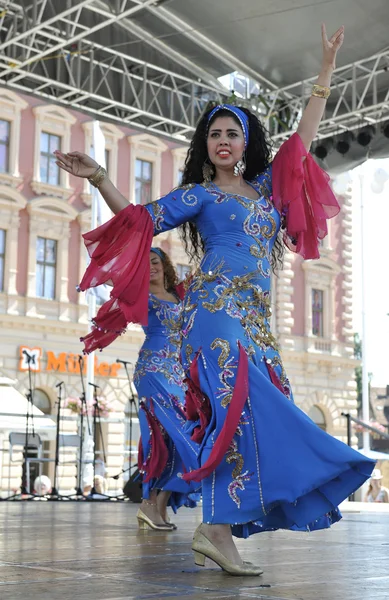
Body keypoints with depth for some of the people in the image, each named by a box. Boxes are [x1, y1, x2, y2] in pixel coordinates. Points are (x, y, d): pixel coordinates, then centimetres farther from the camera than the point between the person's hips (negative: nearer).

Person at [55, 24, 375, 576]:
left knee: (244, 409, -5)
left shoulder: (266, 187, 22)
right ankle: (218, 528, -27)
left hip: (255, 319, 6)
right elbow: (140, 220, 6)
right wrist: (99, 179, -6)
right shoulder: (199, 193, 11)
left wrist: (327, 66, 28)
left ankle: (219, 529, -7)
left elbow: (304, 137, 27)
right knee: (242, 401, -22)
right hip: (218, 309, -5)